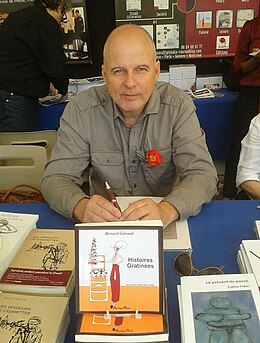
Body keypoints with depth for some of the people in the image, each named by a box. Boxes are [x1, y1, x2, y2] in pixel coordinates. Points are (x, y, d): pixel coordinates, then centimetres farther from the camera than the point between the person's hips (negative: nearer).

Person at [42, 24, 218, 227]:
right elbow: (56, 178, -8)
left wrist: (166, 211, -35)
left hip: (165, 229, 0)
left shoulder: (179, 106, -9)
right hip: (104, 227, 1)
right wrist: (82, 207, -31)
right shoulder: (80, 109, -9)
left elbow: (203, 176, -14)